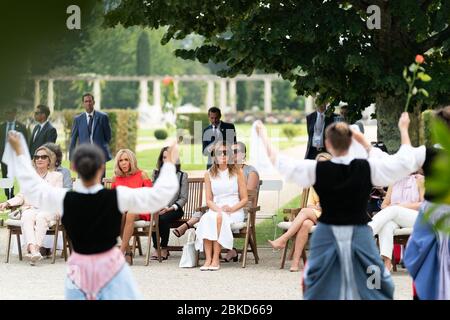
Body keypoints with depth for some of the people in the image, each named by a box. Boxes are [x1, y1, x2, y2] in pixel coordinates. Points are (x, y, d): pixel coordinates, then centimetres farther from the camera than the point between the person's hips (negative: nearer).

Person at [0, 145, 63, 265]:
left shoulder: (56, 176, 20)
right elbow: (21, 197, 19)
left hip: (49, 209, -1)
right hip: (30, 209, 1)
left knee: (41, 217, -38)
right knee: (27, 218, -35)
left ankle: (36, 248, -49)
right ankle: (33, 250, -55)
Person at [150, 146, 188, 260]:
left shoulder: (182, 176, 9)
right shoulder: (156, 173, 17)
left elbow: (183, 198, 2)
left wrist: (170, 208, -12)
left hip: (174, 209, -2)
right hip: (157, 208, 2)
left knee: (163, 218, -35)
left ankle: (164, 249, -17)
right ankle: (156, 248, -23)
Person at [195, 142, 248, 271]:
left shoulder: (237, 172, 6)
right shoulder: (209, 174, 12)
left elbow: (244, 199, 4)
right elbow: (209, 200, 9)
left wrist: (231, 209, -13)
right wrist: (218, 209, -12)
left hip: (234, 211, -2)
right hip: (215, 210, 2)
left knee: (219, 218, -36)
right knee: (206, 219, -34)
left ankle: (216, 259, -35)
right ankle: (208, 259, -40)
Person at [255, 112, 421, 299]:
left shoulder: (316, 170, -11)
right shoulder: (367, 168, -12)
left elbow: (278, 161, 1)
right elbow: (405, 161, 1)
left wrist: (263, 135, 15)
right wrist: (403, 129, 12)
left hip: (327, 236, 1)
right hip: (359, 236, 0)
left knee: (318, 291, 15)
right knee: (375, 288, 10)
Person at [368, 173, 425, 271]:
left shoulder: (419, 179, 7)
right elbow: (384, 204, 18)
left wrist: (403, 205, -12)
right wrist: (387, 208, -7)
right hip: (395, 219, 3)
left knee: (394, 210, -33)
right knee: (387, 224, -34)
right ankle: (386, 261, -52)